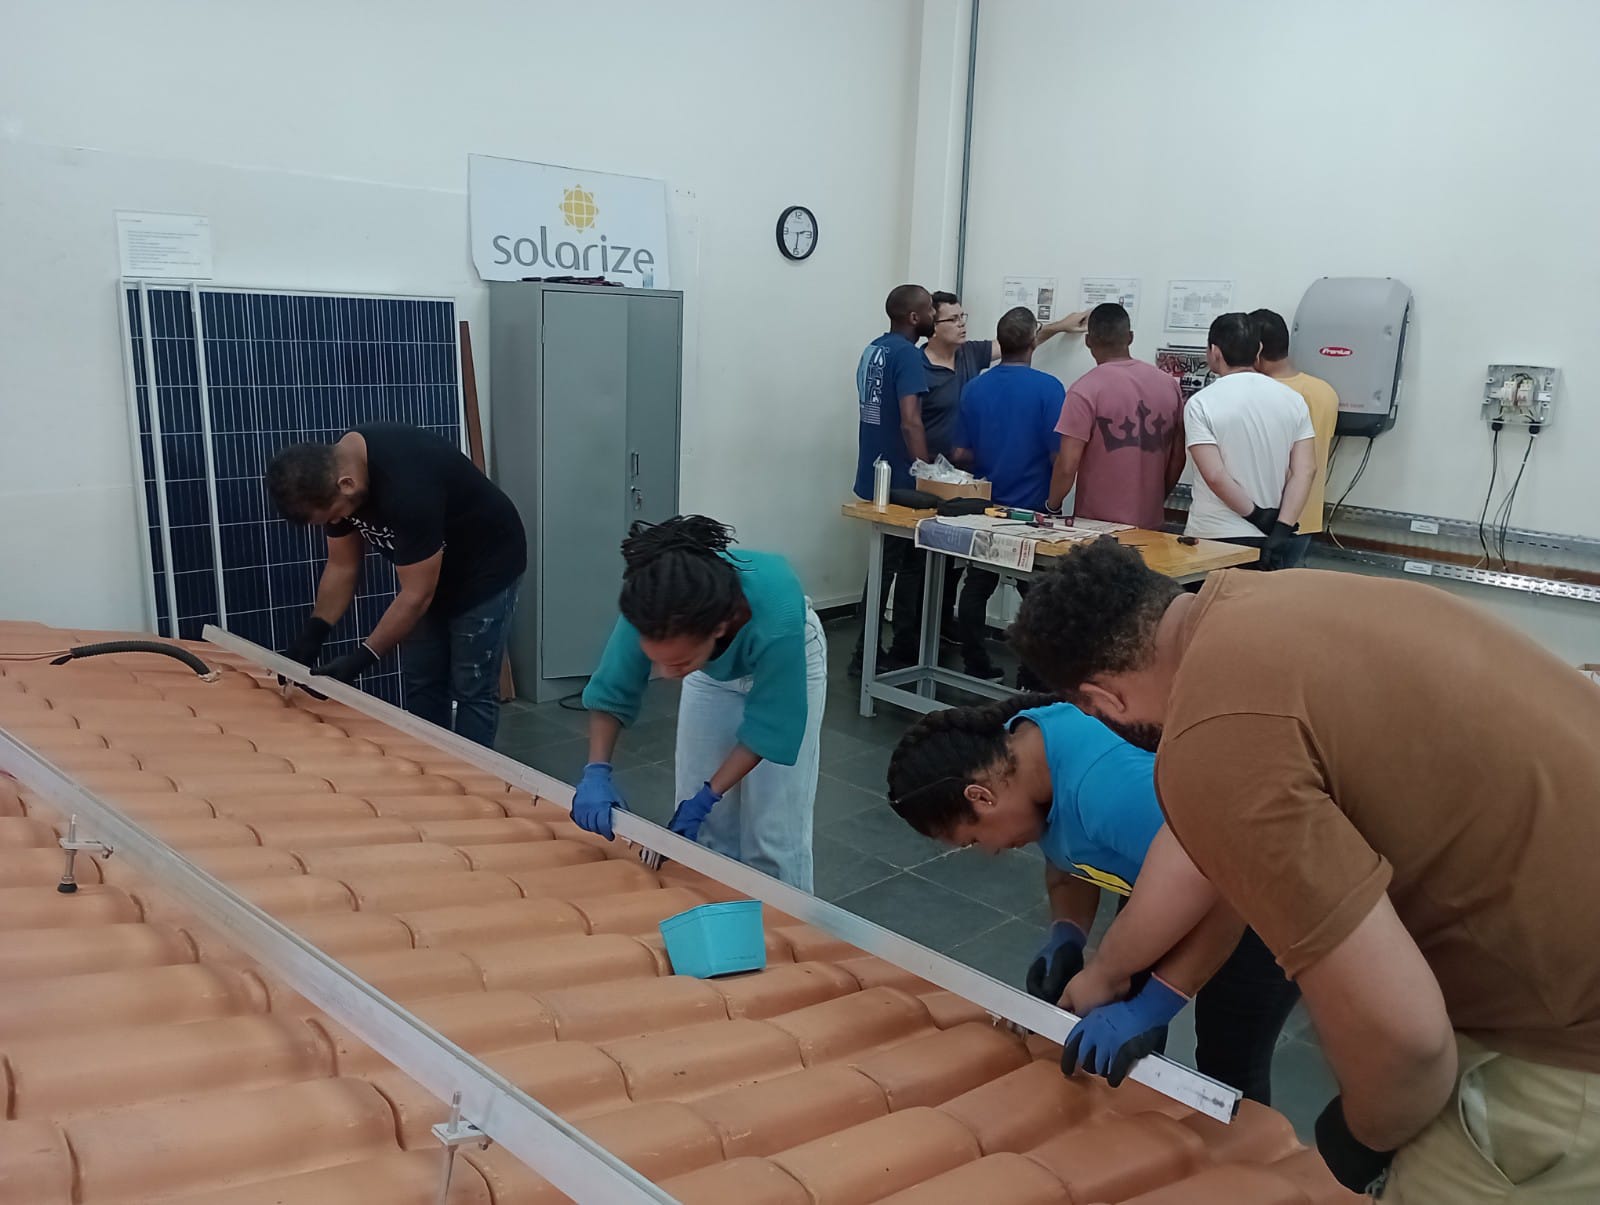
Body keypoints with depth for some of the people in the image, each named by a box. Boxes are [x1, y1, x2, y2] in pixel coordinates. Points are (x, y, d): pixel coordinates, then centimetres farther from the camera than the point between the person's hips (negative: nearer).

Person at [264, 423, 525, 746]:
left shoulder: (407, 486, -38)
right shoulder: (334, 470, -13)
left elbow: (416, 596, -30)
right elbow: (342, 567, -2)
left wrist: (361, 658, -26)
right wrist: (312, 633, -12)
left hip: (484, 569, -8)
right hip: (429, 569, 8)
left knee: (471, 690, -5)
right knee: (421, 684, 9)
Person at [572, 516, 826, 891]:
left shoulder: (776, 620, -45)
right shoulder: (653, 609, -36)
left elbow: (768, 727, -28)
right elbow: (611, 690, -19)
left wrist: (707, 796, -30)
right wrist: (597, 771, -32)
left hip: (785, 660, -3)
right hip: (712, 669, 3)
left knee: (772, 831, -4)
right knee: (703, 826, 4)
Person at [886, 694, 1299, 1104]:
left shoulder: (1107, 783, -39)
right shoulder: (1018, 745, -11)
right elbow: (1068, 856, 4)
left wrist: (1149, 1007, -40)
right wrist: (1066, 933, -14)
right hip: (1185, 885, 8)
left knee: (1227, 1064, -6)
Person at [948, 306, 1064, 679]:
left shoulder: (974, 389, 1)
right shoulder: (1048, 388, -12)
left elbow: (962, 454, 4)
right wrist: (1054, 502, 4)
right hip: (1031, 509, -4)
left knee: (976, 589, 11)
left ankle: (975, 668, 16)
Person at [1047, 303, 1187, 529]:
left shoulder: (1085, 389, -12)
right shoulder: (1169, 384, 4)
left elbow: (1067, 466, -14)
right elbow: (1178, 459, 12)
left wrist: (1052, 508, 2)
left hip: (1098, 524, -4)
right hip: (1151, 524, 5)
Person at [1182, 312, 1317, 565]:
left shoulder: (1201, 404, -9)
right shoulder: (1291, 399, 4)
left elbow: (1214, 475, -16)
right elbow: (1305, 470, -3)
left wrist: (1257, 515, -8)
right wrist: (1281, 529, -7)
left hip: (1214, 539, -4)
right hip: (1269, 540, 4)